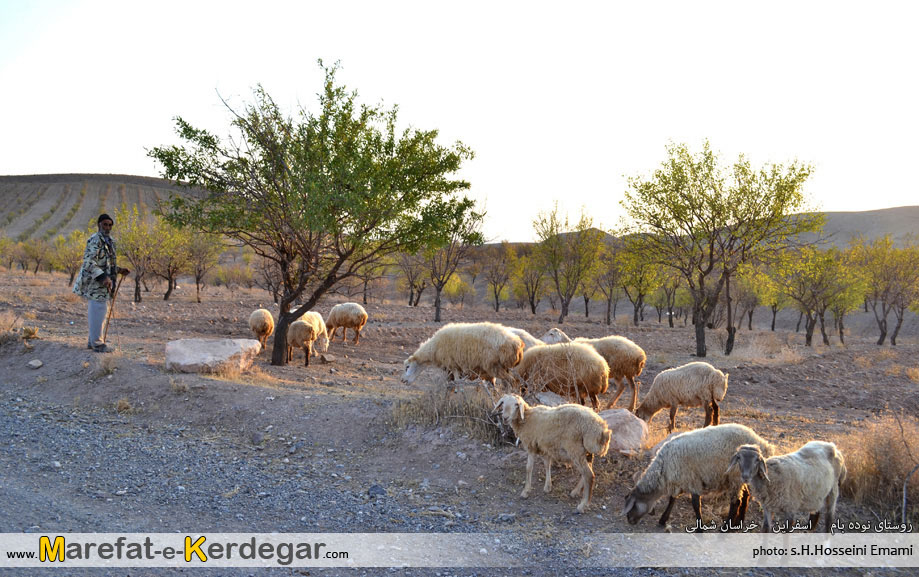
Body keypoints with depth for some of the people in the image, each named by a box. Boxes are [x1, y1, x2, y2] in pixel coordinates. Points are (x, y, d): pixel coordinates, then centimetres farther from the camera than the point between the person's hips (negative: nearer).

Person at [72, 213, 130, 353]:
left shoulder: (109, 240, 15)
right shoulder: (95, 240, -15)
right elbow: (89, 262, -23)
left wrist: (119, 270, 13)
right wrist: (103, 277, -31)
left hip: (103, 283, 10)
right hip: (95, 282, -10)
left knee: (98, 311, 15)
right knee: (99, 310, -7)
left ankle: (92, 341, 26)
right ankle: (97, 343, 1)